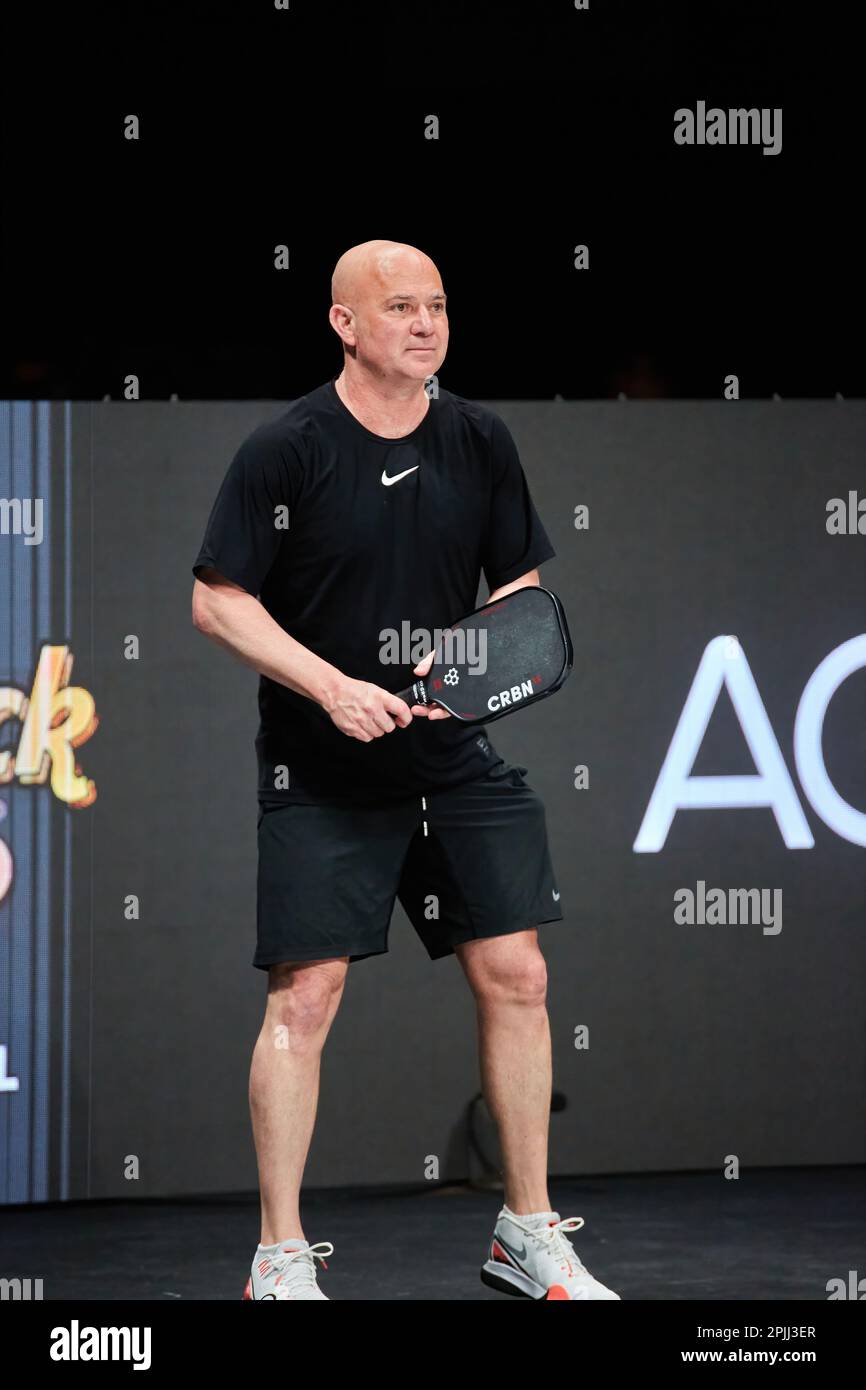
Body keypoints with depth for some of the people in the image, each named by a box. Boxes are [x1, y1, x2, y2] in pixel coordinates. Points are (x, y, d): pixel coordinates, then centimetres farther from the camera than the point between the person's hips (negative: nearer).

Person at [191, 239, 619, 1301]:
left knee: (515, 975, 3)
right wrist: (332, 688, -20)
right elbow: (218, 601, -9)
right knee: (305, 994, -6)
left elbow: (521, 583, 13)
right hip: (320, 774, -4)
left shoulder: (479, 441, 5)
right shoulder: (287, 449, -9)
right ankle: (280, 1257, 6)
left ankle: (527, 1235, 17)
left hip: (458, 762, 5)